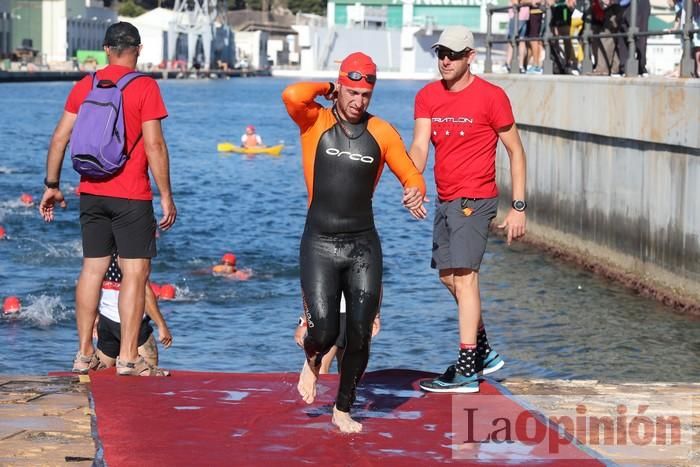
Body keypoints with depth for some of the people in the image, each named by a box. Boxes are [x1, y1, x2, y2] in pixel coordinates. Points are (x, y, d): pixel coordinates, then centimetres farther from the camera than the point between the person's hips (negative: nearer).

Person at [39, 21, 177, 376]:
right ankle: (127, 357, -3)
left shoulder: (85, 86, 7)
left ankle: (84, 353, 15)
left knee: (92, 269, 12)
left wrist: (51, 185, 16)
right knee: (135, 271, -1)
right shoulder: (144, 87, -8)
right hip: (131, 196, -5)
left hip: (91, 193, 5)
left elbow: (59, 138, 7)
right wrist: (166, 196, -7)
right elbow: (154, 145, -12)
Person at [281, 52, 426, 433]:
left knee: (359, 335, 0)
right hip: (319, 244, -2)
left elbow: (411, 175, 11)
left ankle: (343, 409, 20)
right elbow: (292, 95, -23)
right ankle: (312, 360, 26)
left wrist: (415, 193, -12)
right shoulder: (314, 122, -2)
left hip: (364, 246, 2)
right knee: (324, 331, -12)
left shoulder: (381, 132, 5)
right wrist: (325, 88, -5)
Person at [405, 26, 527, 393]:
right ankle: (484, 352, 33)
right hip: (445, 199, 7)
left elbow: (515, 151, -3)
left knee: (464, 277, -13)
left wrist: (518, 207, -7)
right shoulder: (427, 97, 6)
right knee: (448, 276, 16)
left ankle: (466, 371, -11)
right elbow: (419, 146, -5)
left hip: (475, 199, -7)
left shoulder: (491, 97, -9)